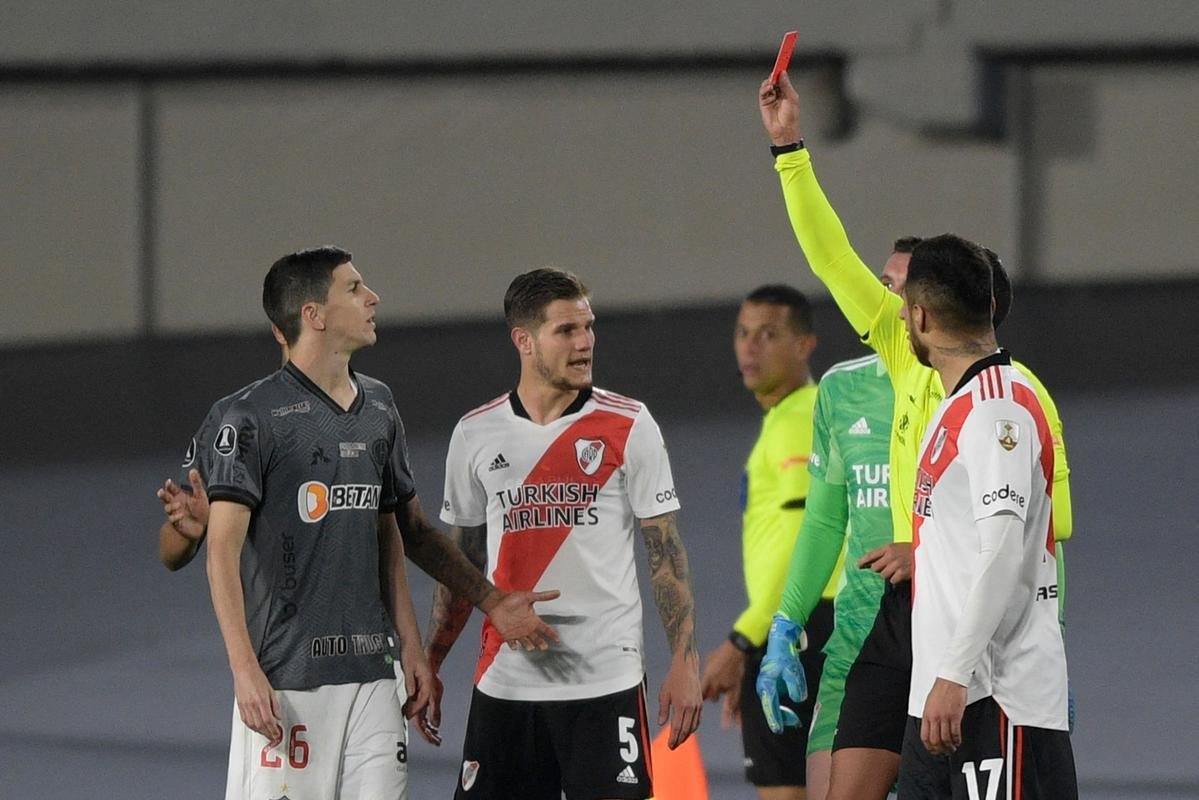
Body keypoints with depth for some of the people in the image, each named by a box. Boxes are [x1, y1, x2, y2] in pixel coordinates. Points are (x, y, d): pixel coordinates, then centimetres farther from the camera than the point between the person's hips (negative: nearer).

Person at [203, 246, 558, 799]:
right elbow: (223, 549, -11)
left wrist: (410, 645, 15)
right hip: (286, 677, -6)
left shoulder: (379, 410, 13)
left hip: (372, 670, 6)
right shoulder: (254, 417, -8)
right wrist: (245, 670, -19)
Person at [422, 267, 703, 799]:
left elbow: (665, 551, 0)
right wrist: (427, 665, 12)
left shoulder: (628, 426, 0)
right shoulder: (475, 434, 7)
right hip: (504, 681, 3)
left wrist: (684, 662, -7)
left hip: (605, 678, -3)